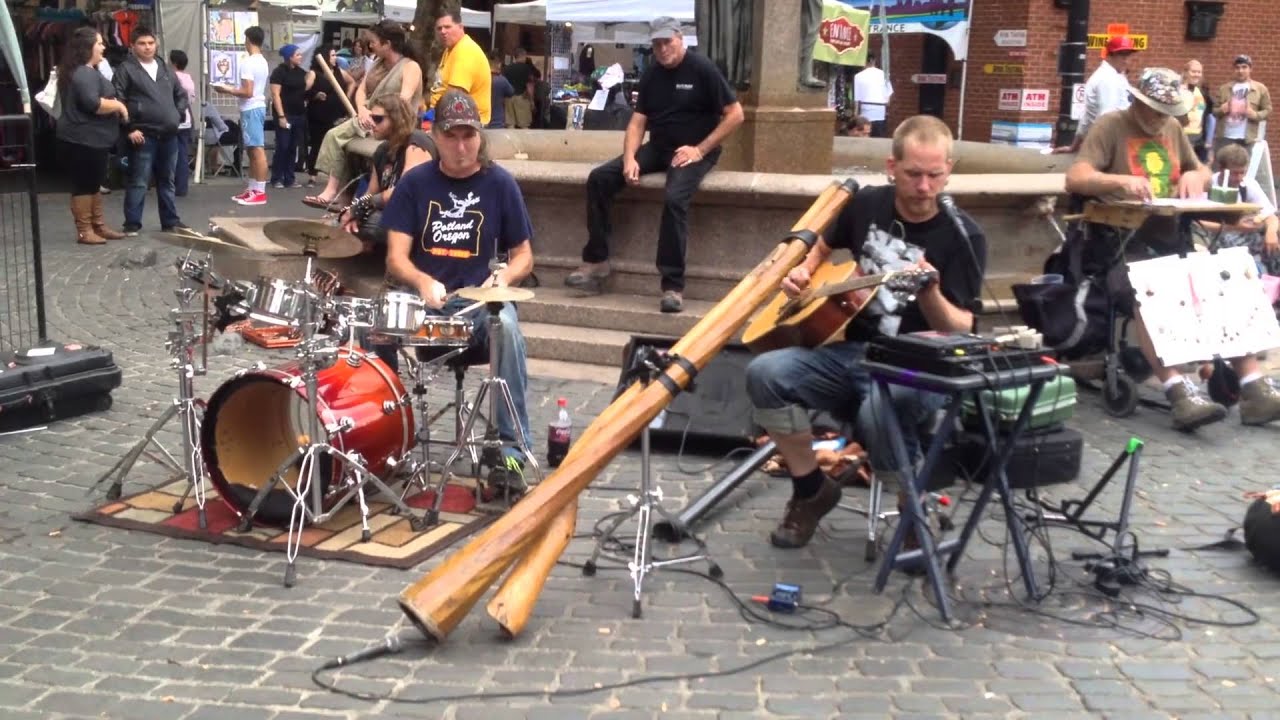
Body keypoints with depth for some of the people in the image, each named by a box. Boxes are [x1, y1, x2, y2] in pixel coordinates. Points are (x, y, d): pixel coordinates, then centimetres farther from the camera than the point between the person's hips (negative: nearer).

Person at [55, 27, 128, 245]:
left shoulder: (86, 72, 17)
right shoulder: (84, 74, -18)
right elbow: (92, 104, -29)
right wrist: (119, 106, -16)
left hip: (91, 139, 11)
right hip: (83, 140, -11)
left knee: (93, 183, 15)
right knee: (84, 184, -5)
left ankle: (99, 225, 22)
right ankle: (84, 231, -1)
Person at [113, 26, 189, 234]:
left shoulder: (165, 70, 16)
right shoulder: (126, 69, -4)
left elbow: (181, 94, 26)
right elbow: (117, 100, -9)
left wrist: (178, 116, 11)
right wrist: (129, 128, -13)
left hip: (169, 135, 6)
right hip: (143, 135, -6)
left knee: (167, 181, 14)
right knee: (139, 182, -4)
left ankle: (171, 221, 22)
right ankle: (132, 224, 2)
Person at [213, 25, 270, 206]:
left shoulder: (248, 62, -15)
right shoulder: (263, 62, 14)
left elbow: (248, 92, -20)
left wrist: (228, 90, -8)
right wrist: (232, 89, 19)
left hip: (251, 109, -10)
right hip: (258, 107, 10)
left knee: (257, 150, -10)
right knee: (252, 151, 14)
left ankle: (260, 192, -10)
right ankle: (252, 189, 18)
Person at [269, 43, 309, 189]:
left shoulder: (301, 72, 12)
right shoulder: (279, 72, -7)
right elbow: (275, 95, -12)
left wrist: (311, 78, 4)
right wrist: (281, 116, -18)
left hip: (299, 115, 6)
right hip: (285, 114, -6)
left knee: (293, 147, 7)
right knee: (282, 146, -6)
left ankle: (289, 178, 12)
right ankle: (277, 179, 2)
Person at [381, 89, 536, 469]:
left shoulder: (500, 184, 1)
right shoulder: (415, 182, 2)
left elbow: (523, 255, 5)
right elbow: (396, 258, -3)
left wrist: (503, 276, -18)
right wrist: (423, 282, -25)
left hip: (481, 301, -1)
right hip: (423, 300, 1)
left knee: (506, 325, -35)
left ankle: (513, 444, -27)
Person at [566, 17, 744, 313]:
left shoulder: (702, 69, -7)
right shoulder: (651, 75, 10)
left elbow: (735, 114, -9)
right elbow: (637, 122, 7)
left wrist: (700, 149, -16)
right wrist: (629, 159, -12)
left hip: (693, 151, -6)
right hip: (657, 148, 6)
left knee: (675, 198, -36)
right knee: (599, 178, -10)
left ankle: (673, 286, -30)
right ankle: (596, 263, -6)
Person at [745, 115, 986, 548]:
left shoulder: (962, 237, -10)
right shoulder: (868, 204, 5)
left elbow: (961, 332, -17)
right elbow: (825, 245, 27)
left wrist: (930, 294, -36)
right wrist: (803, 271, 7)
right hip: (853, 352, 5)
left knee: (879, 409, -39)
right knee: (765, 373, -21)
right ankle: (812, 491, 1)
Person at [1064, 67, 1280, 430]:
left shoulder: (1173, 128, 18)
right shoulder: (1110, 127, -1)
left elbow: (1203, 172, 28)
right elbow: (1075, 179, -14)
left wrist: (1195, 175, 2)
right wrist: (1121, 182, -31)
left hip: (1167, 238, 6)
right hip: (1120, 240, -6)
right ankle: (1179, 393, -41)